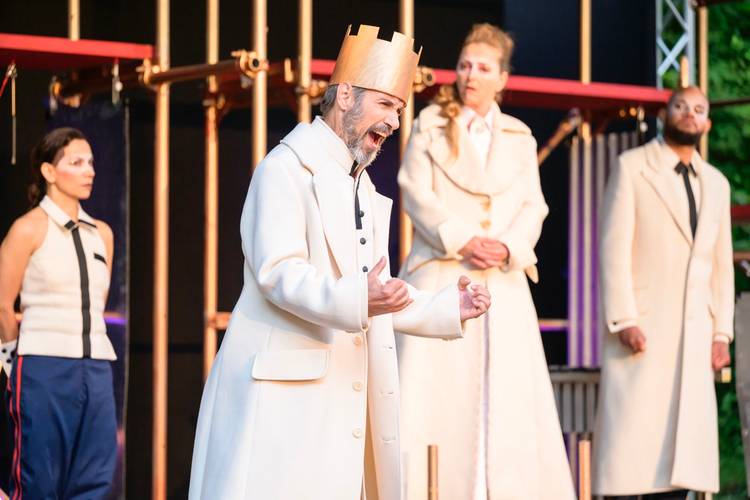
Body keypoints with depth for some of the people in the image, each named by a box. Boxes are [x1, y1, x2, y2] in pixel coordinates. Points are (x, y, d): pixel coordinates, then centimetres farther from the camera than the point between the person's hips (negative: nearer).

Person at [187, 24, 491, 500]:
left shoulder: (363, 188, 25)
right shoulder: (287, 167, -5)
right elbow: (278, 272, -18)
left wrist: (446, 307, 15)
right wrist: (356, 298, -32)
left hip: (341, 390, 8)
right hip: (286, 388, -8)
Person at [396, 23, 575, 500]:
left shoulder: (520, 137, 14)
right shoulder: (430, 124, 7)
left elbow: (533, 206, 7)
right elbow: (417, 192, -3)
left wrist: (508, 248, -13)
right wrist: (463, 241, -15)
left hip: (503, 281, 3)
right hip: (441, 275, -2)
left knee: (508, 393, -2)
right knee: (436, 390, -8)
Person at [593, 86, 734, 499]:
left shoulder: (716, 184, 16)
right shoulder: (631, 167, 0)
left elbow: (722, 262, 15)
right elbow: (614, 248, -7)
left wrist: (721, 332, 7)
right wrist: (623, 321, -15)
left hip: (693, 335, 5)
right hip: (640, 328, -5)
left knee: (684, 447, 2)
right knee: (629, 440, -7)